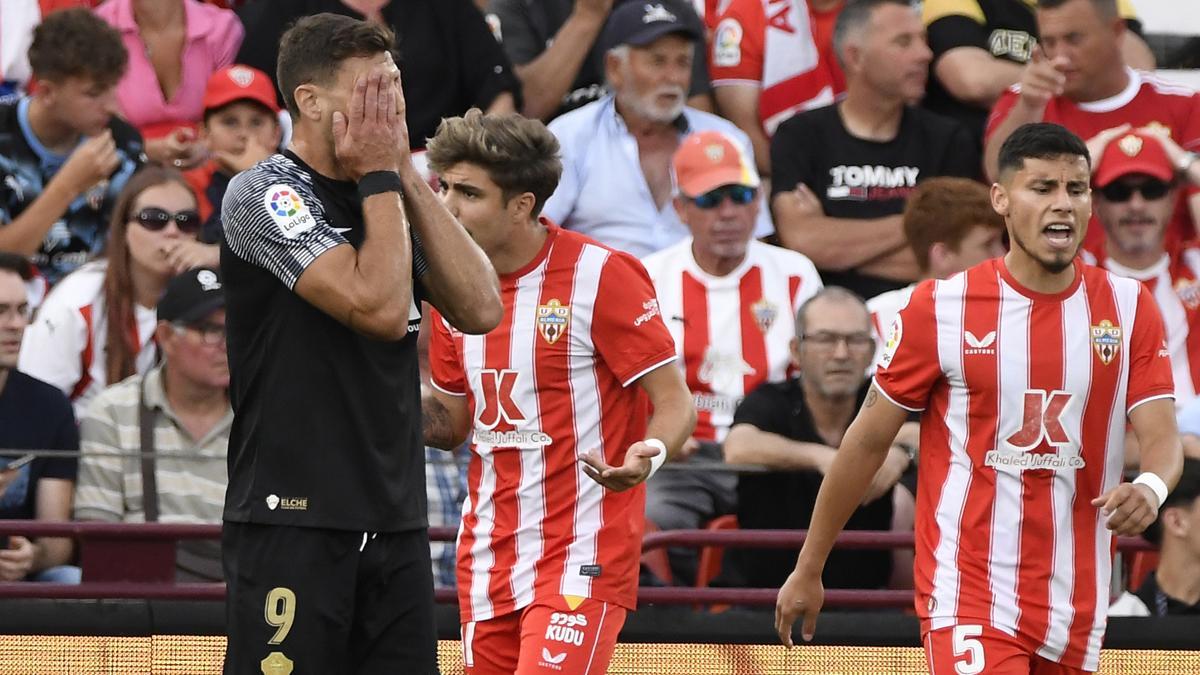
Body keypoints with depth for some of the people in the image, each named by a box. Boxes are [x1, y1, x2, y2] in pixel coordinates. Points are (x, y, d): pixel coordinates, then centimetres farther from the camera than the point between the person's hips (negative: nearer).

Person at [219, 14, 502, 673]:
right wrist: (380, 175, -7)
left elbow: (480, 309, 3)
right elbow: (381, 307, -19)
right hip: (294, 521, -7)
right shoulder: (266, 193, -8)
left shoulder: (389, 200, 15)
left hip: (394, 521, 7)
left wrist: (407, 176, 2)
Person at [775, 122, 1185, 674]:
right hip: (968, 601, -4)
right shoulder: (941, 308, -3)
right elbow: (867, 442, 4)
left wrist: (1150, 487, -27)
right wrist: (808, 570, 8)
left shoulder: (1128, 307, 5)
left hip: (1077, 608, 4)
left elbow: (1162, 436, -2)